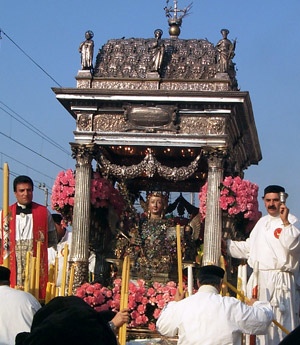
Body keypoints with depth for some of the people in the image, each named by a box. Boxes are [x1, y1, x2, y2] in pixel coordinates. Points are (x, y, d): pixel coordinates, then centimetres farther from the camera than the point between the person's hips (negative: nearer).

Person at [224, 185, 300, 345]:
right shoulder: (262, 221, 20)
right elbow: (248, 247, 30)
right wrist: (226, 244, 26)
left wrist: (285, 222, -28)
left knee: (280, 323, -11)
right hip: (258, 278, 8)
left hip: (279, 279, -8)